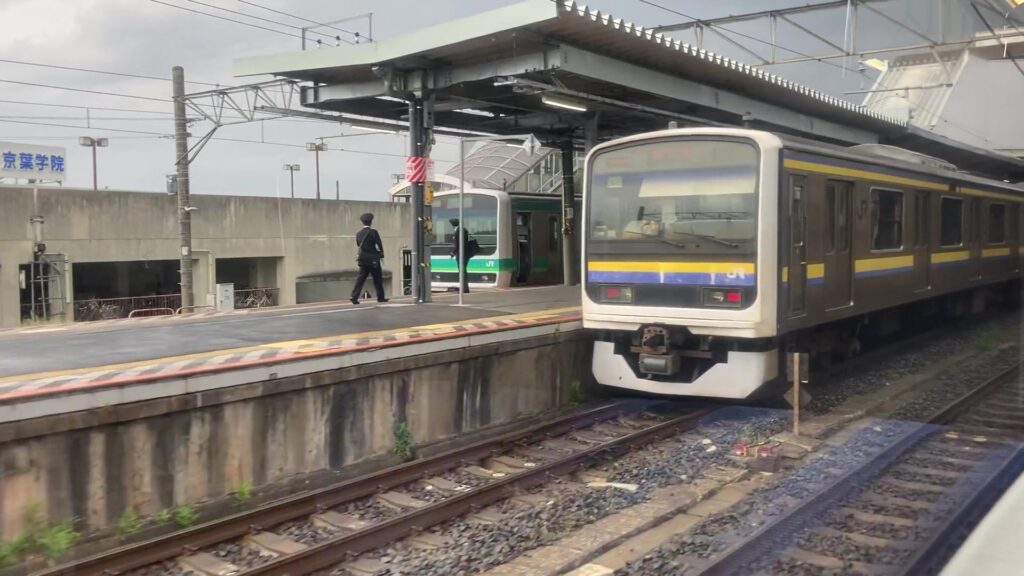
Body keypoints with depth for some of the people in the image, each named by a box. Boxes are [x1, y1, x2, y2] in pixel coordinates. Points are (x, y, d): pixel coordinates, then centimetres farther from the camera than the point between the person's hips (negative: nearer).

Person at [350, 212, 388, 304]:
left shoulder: (358, 234, 3)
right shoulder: (373, 232, -11)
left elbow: (359, 245, 11)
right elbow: (379, 245, -10)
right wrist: (381, 254, 7)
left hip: (362, 260, 4)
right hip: (373, 260, -4)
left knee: (360, 279, 3)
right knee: (377, 279, 8)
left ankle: (354, 297, -7)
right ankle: (380, 297, 15)